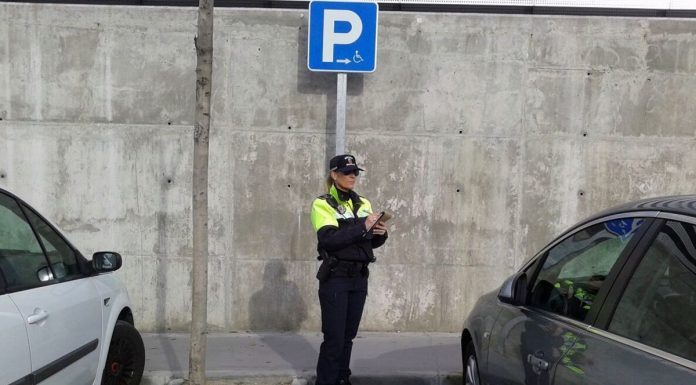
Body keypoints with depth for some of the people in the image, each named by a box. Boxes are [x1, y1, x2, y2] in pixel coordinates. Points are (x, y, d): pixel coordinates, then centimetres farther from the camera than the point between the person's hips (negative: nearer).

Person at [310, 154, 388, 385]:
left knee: (348, 335, 13)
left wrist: (380, 234, -8)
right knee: (334, 337, -5)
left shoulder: (363, 203, 12)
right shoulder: (322, 204, -6)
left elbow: (371, 242, 13)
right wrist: (362, 227, -25)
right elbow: (329, 239, -21)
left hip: (359, 278, 6)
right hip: (335, 278, -5)